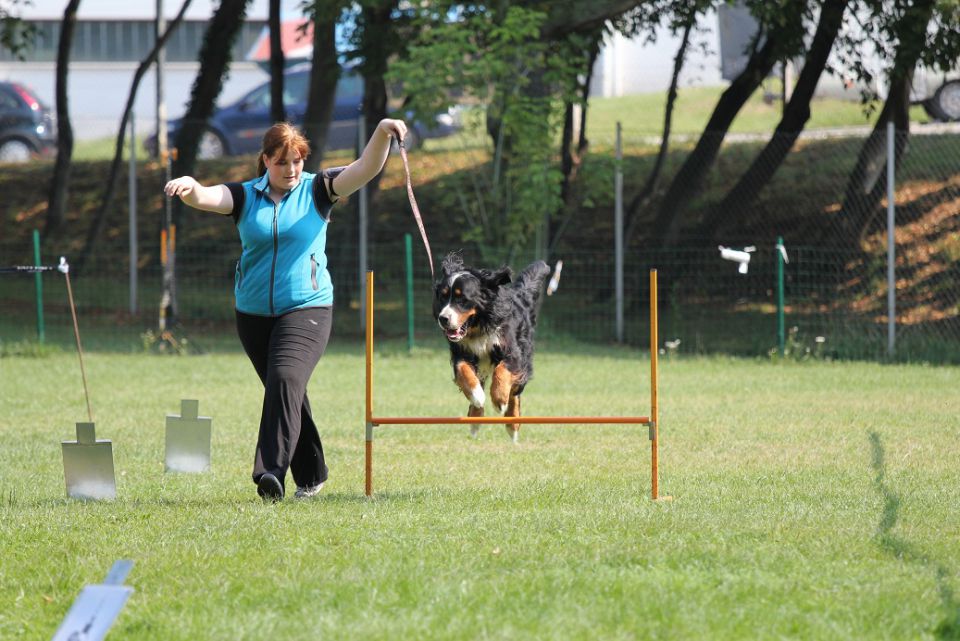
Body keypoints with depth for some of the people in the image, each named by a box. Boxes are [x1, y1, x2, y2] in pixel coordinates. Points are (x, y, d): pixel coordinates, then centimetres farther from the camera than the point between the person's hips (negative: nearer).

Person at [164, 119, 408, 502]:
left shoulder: (316, 190, 1)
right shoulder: (245, 196, 4)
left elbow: (366, 168, -9)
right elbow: (208, 197, -13)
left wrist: (382, 133, -28)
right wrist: (189, 189, -37)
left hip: (306, 308, -4)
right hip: (253, 313, 4)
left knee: (286, 379, -24)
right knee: (285, 393, 12)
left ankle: (271, 472, -34)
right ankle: (310, 476, 28)